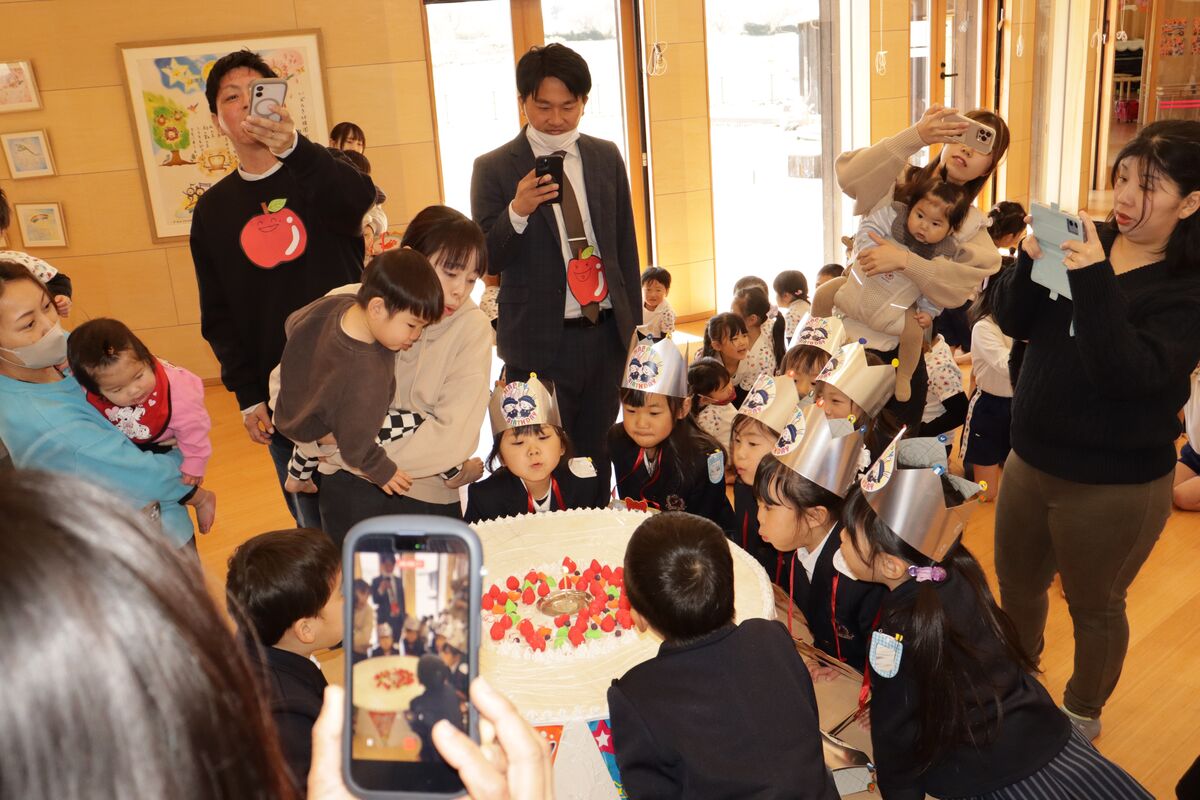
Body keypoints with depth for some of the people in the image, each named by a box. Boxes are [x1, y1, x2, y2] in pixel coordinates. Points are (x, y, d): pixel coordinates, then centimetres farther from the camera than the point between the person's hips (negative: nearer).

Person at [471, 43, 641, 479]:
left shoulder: (607, 157, 9)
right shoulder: (494, 168, -3)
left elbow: (626, 246, 14)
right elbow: (487, 261, -5)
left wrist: (634, 327, 13)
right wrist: (517, 211, -23)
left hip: (605, 334, 4)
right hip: (540, 343, -3)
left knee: (597, 457, 12)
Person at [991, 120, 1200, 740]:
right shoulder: (1091, 241, -2)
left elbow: (1129, 371, -27)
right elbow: (1014, 321, -5)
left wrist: (1093, 278, -34)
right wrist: (1031, 259, -23)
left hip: (1114, 482, -5)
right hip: (1031, 459, 5)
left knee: (1094, 607, 15)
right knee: (1017, 585, 21)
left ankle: (1082, 713, 41)